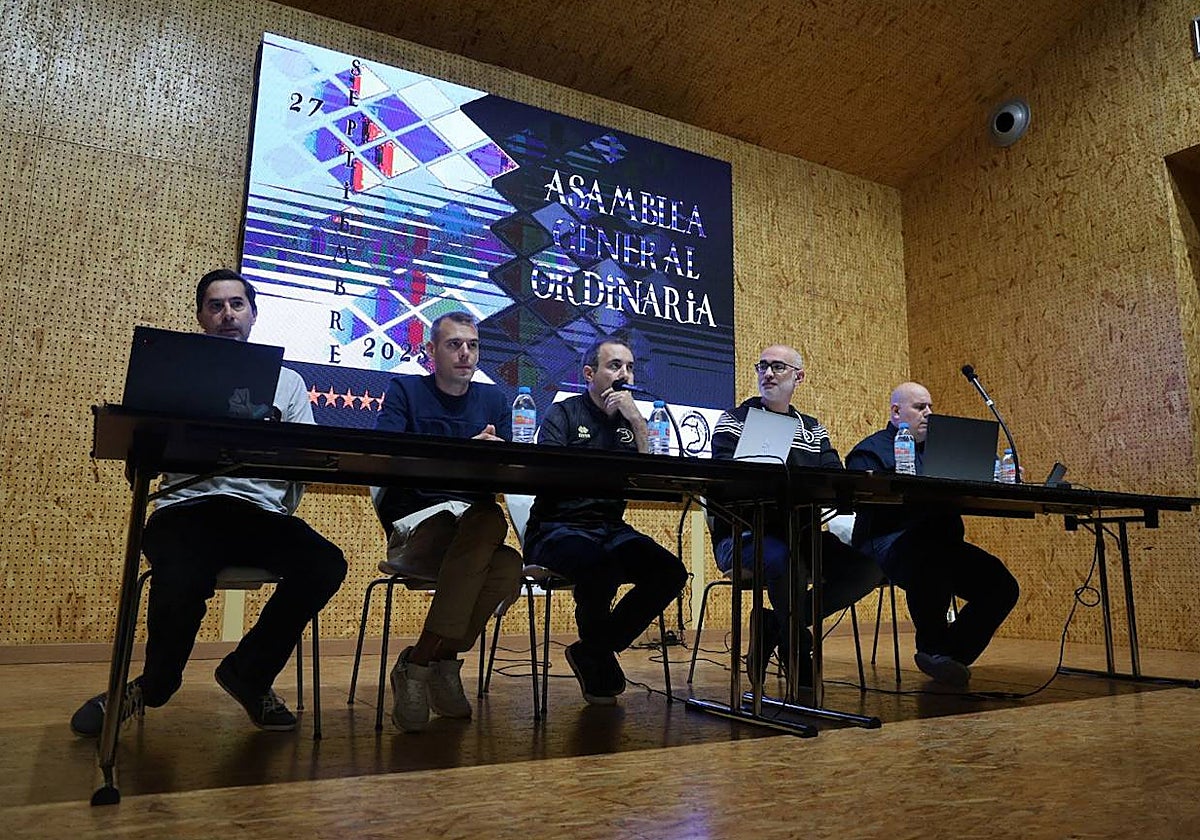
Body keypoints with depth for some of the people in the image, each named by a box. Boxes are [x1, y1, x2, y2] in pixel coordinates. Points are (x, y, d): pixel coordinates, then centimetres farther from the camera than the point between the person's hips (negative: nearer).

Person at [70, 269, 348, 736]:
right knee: (183, 579, -35)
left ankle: (247, 674, -1)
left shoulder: (287, 381, 19)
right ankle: (156, 684, 3)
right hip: (187, 506, -1)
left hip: (262, 511, 2)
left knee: (325, 565, -28)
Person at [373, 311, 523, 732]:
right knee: (489, 521, -36)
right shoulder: (404, 390, 7)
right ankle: (441, 662, -20)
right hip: (414, 520, -4)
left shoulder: (493, 398, 18)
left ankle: (420, 662, -10)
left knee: (507, 568, -31)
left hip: (475, 526, 4)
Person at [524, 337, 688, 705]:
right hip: (558, 529, -5)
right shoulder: (564, 413, 4)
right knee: (601, 567, -36)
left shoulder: (629, 421, 16)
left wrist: (637, 421, -6)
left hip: (611, 529, 5)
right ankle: (599, 662, -6)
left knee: (671, 572, -20)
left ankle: (590, 652, -2)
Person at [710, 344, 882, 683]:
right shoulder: (734, 421, 3)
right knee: (783, 558, -36)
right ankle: (799, 654, -9)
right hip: (743, 536, -5)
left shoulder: (813, 428, 19)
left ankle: (776, 625, -2)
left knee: (869, 563, -13)